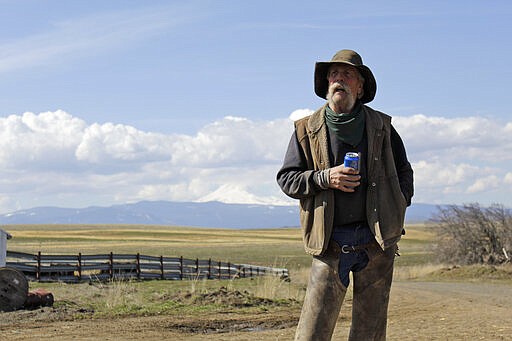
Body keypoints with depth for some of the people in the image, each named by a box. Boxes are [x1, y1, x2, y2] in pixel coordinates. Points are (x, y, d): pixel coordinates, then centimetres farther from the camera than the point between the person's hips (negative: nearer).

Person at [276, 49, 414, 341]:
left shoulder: (381, 126, 10)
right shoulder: (308, 129, 6)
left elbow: (403, 172, 19)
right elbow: (286, 179, 6)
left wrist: (396, 211, 4)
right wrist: (325, 178, -11)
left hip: (377, 240, 1)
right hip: (330, 242, -1)